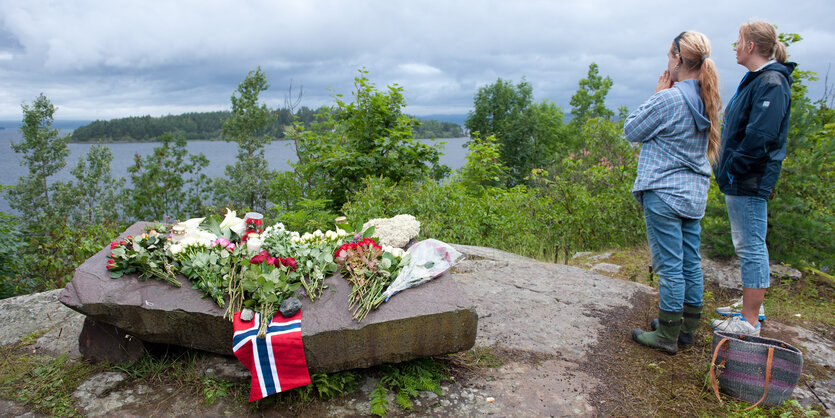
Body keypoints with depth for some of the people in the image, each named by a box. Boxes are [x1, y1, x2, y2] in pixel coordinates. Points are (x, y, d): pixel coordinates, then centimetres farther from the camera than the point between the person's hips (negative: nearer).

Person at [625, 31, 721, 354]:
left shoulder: (669, 99, -18)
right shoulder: (708, 100, 6)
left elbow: (632, 130, -7)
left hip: (665, 192, -8)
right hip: (695, 193, 8)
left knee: (670, 266, 0)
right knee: (691, 264, 15)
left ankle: (668, 336, 12)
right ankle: (686, 328, 28)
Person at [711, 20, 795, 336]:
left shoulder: (771, 82, -16)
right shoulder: (755, 80, 16)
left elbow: (761, 135, -25)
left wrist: (733, 166, -18)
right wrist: (728, 168, 14)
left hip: (750, 181, -10)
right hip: (740, 180, 11)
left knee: (751, 247, -5)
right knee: (747, 245, 18)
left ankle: (750, 322, 3)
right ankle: (751, 304, 31)